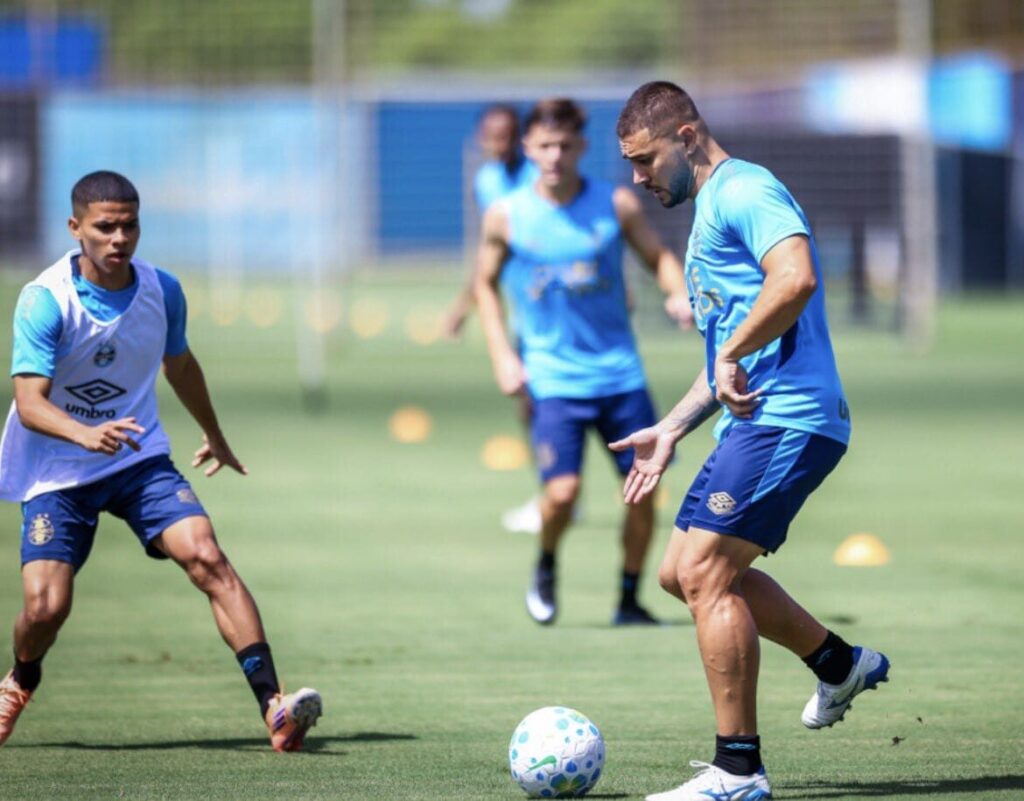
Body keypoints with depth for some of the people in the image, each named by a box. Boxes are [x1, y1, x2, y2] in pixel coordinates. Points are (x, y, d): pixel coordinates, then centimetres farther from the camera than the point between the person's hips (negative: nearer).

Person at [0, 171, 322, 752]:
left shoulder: (163, 291, -3)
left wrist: (215, 435, 33)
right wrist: (87, 435, -44)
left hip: (141, 460, 3)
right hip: (56, 471, -3)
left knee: (206, 556, -20)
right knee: (47, 605, -15)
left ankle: (273, 705, -27)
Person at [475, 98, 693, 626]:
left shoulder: (616, 205, -1)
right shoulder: (506, 216, -2)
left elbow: (658, 256, 11)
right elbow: (486, 284, 11)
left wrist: (678, 294, -10)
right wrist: (502, 357, 1)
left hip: (620, 371, 2)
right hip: (553, 375, -2)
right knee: (562, 490, -16)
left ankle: (630, 600, 17)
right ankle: (546, 567, 16)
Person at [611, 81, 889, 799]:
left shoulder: (745, 190, -10)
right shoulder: (710, 210, 23)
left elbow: (795, 279, -29)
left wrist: (730, 357, -21)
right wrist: (672, 429, 24)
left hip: (787, 419, -11)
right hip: (758, 420, 11)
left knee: (703, 573, -15)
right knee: (683, 573, 16)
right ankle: (841, 665, 27)